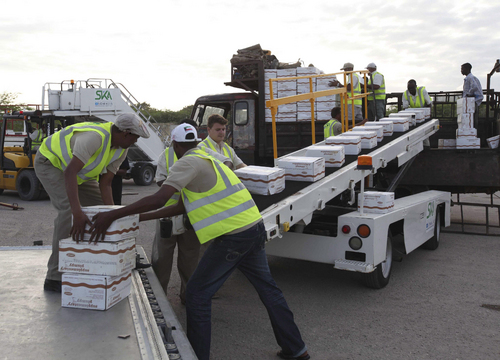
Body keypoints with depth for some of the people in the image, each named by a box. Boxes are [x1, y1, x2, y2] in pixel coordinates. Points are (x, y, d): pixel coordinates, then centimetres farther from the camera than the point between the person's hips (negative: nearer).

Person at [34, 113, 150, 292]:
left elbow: (105, 184, -9)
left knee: (100, 205, 5)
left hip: (77, 169, 9)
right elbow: (70, 173, -46)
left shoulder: (121, 150, -10)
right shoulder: (95, 137, -38)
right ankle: (55, 277, -21)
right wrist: (77, 213, -54)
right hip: (50, 162, -9)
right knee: (68, 209, -26)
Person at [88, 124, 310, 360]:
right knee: (267, 288, 20)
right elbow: (180, 206, 21)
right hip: (255, 228, 9)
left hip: (233, 236, -9)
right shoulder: (207, 159, 21)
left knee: (198, 294, 5)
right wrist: (139, 218, 21)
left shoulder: (188, 163, -8)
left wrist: (112, 215, -16)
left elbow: (158, 199, -21)